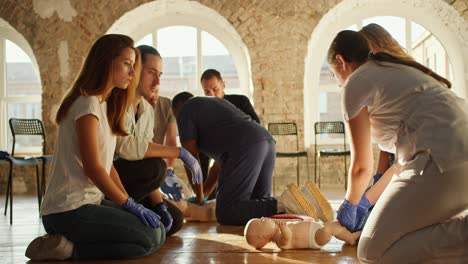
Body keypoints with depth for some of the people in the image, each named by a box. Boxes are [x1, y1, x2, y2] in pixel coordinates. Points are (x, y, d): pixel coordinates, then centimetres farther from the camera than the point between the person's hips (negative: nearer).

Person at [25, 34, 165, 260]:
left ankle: (68, 244, 3)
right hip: (70, 210, -10)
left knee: (157, 230, 4)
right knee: (152, 237, -16)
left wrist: (131, 204, 4)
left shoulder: (104, 105, 16)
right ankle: (70, 248, -9)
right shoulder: (87, 104, -13)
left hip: (89, 202, 10)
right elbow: (92, 168, -17)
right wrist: (130, 204, -10)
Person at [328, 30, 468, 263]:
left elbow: (362, 165, 7)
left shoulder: (355, 82, 4)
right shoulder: (395, 70, 29)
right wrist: (369, 199, 38)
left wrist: (350, 204, 26)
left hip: (442, 162, -9)